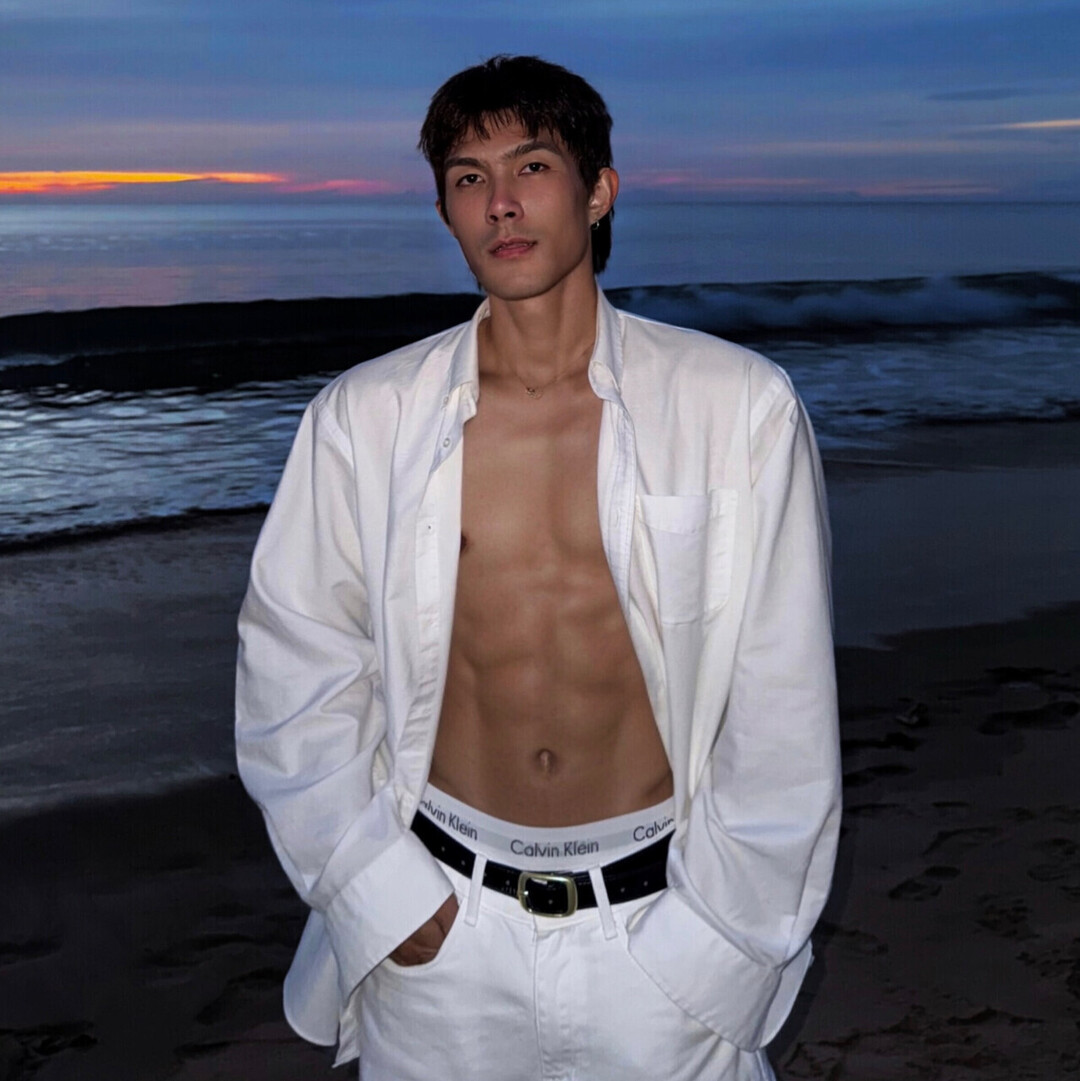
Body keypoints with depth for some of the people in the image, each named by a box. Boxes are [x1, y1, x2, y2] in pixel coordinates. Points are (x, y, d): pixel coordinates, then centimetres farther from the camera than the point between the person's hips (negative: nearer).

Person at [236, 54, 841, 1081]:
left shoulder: (738, 406, -7)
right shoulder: (362, 419, -4)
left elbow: (782, 707, -3)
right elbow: (294, 675, 2)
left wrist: (720, 931, -4)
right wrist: (384, 894, -3)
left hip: (660, 924, 0)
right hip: (440, 924, 1)